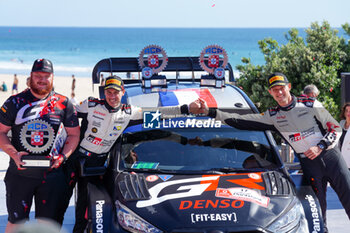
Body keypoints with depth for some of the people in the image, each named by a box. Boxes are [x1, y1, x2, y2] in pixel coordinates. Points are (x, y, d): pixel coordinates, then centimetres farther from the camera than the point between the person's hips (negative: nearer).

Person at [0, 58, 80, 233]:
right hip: (20, 172, -1)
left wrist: (62, 157, -8)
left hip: (51, 172, 1)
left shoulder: (63, 103, 3)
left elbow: (74, 134, 9)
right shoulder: (15, 102, 0)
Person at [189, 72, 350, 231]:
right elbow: (240, 121, 1)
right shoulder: (272, 116, 6)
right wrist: (209, 112, -6)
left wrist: (320, 147, -11)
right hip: (309, 163, 1)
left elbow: (336, 129, 2)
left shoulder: (310, 104, 0)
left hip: (330, 155, -1)